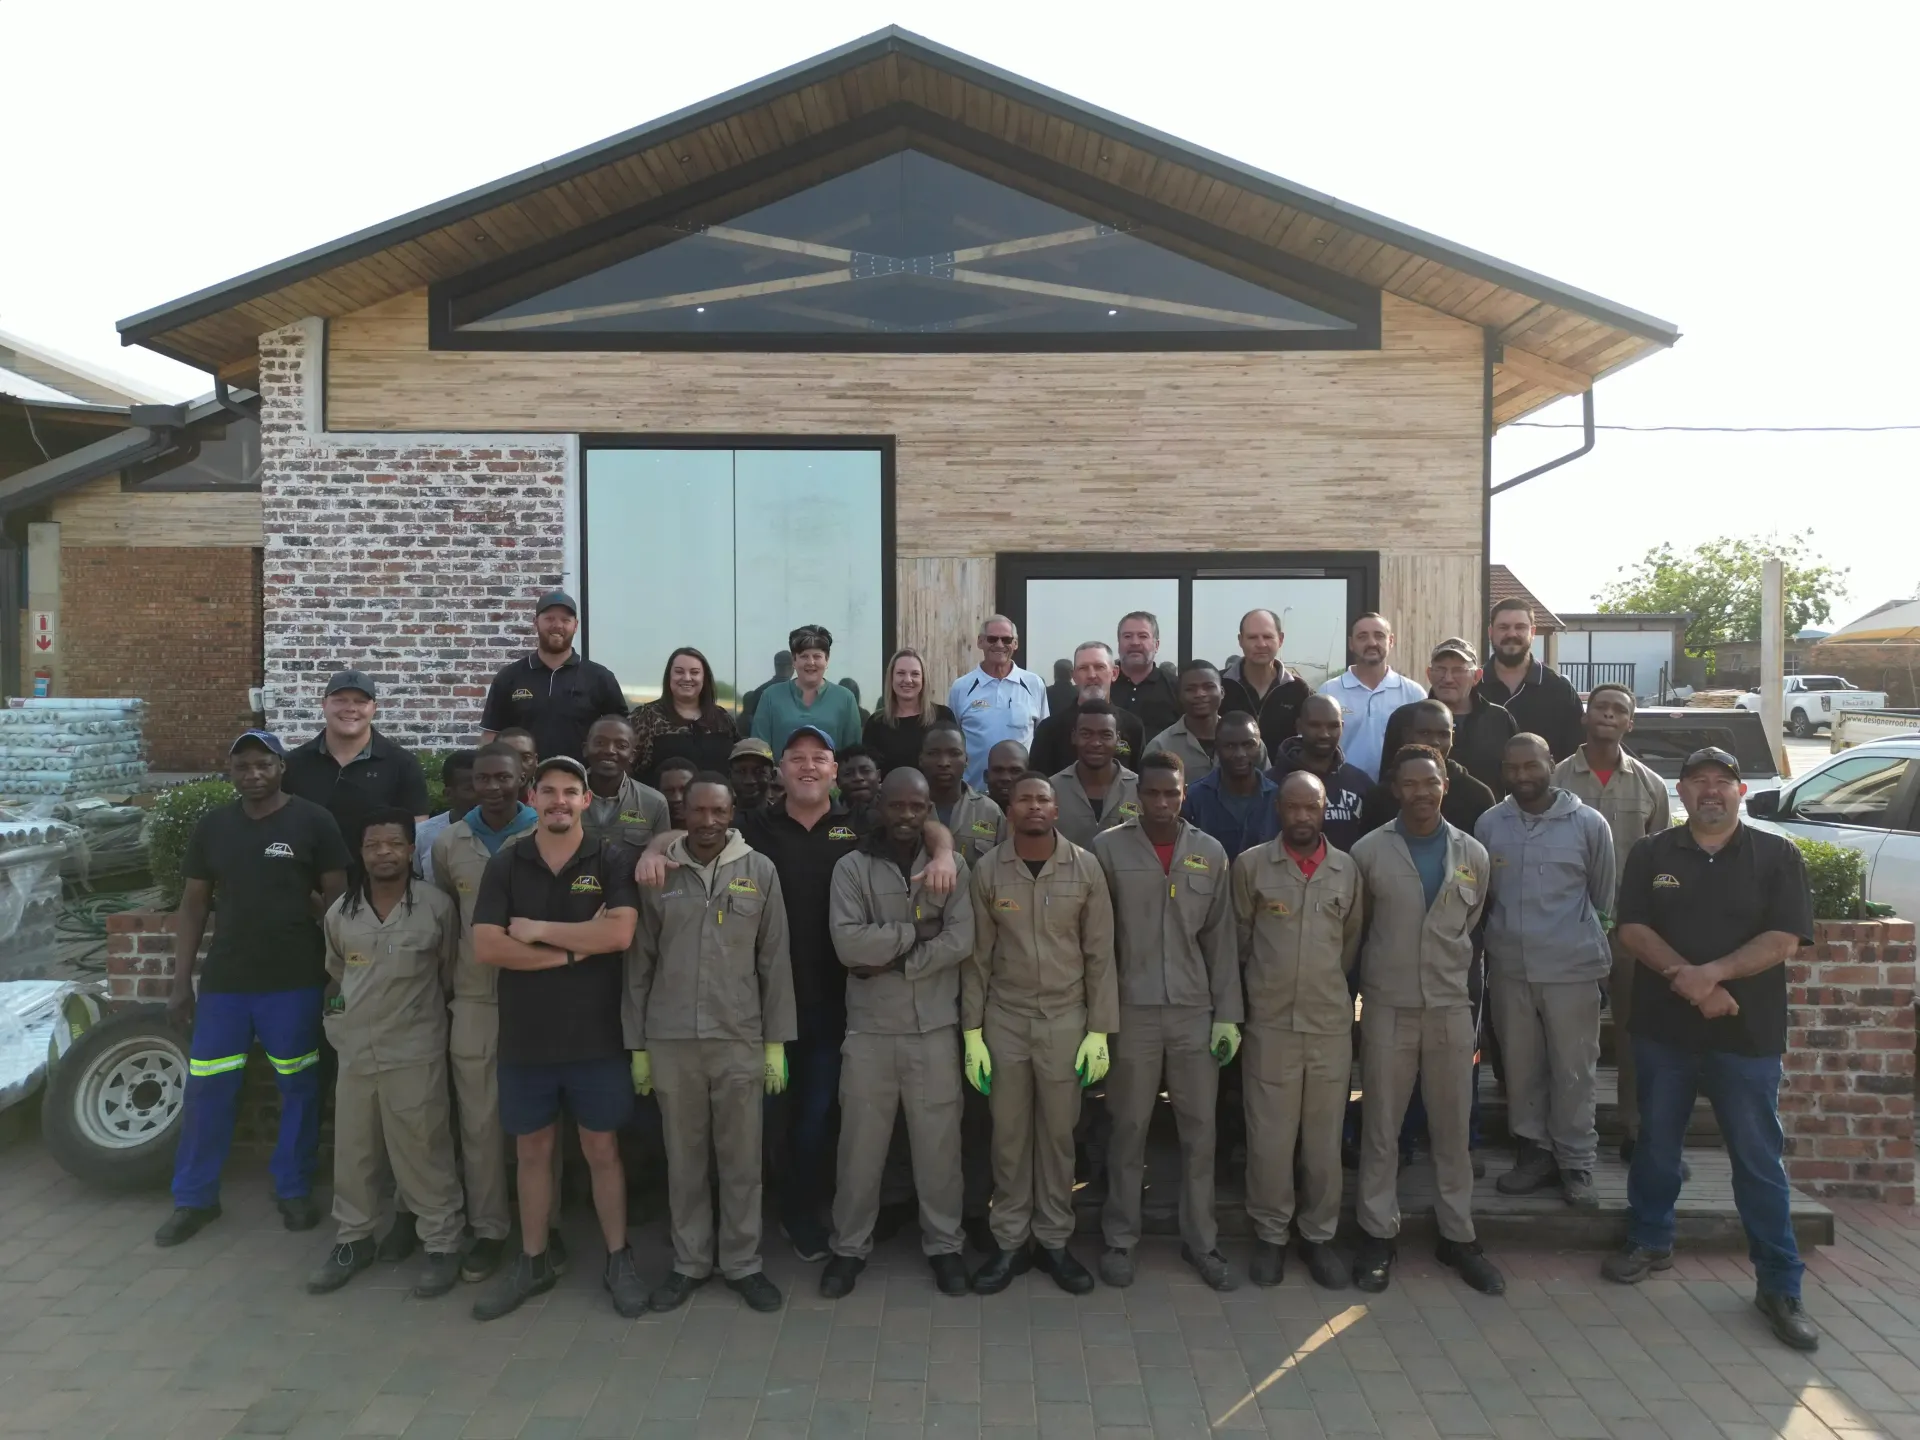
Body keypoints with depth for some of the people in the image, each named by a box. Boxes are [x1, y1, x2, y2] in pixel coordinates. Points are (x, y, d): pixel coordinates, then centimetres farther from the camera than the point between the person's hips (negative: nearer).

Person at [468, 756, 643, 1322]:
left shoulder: (612, 859, -5)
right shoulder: (505, 864, 1)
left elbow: (619, 934, -19)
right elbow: (485, 947, -11)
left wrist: (537, 929, -13)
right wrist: (572, 951, -15)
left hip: (596, 1036, -2)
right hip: (525, 1037, 2)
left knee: (602, 1150, 9)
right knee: (532, 1150, 15)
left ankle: (619, 1260, 24)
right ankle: (532, 1261, 31)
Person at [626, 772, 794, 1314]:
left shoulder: (760, 871, 0)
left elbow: (775, 962, 1)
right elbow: (639, 963, 5)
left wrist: (776, 1042, -1)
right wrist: (635, 1045, 4)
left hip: (740, 1038, -1)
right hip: (670, 1039, 1)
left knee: (741, 1157, 8)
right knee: (684, 1157, 11)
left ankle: (742, 1263, 23)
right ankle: (689, 1262, 27)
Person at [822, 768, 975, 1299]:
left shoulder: (951, 868, 2)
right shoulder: (852, 868, -1)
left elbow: (961, 942, -9)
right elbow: (848, 943, -14)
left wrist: (891, 960, -14)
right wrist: (915, 930, -13)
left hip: (934, 1029, 1)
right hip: (870, 1029, 0)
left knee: (938, 1141, 9)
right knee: (860, 1143, 9)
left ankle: (944, 1244, 27)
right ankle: (849, 1247, 26)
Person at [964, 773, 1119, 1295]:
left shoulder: (1085, 868, -5)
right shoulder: (988, 870, -5)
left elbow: (1099, 954, -2)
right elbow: (977, 956, -1)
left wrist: (1100, 1030, -4)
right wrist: (972, 1032, -2)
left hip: (1066, 1020, 0)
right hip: (1005, 1020, 0)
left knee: (1058, 1134, 10)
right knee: (1009, 1135, 9)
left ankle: (1054, 1241, 26)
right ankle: (1011, 1241, 24)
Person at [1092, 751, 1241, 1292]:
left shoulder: (1211, 853, 3)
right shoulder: (1108, 848, -4)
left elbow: (1220, 938, 6)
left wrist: (1228, 1014, 3)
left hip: (1195, 1009, 2)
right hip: (1132, 1009, -2)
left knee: (1200, 1129, 8)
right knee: (1129, 1128, 8)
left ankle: (1200, 1241, 23)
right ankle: (1120, 1238, 22)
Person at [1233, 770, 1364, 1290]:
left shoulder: (1348, 870, 3)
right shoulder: (1251, 865, -3)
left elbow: (1353, 942, 15)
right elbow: (1238, 938, 7)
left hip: (1332, 1023, 2)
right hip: (1270, 1022, -2)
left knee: (1325, 1137, 10)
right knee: (1269, 1136, 4)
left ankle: (1318, 1234, 26)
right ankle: (1270, 1234, 21)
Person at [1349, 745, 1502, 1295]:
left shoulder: (1473, 854, 2)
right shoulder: (1368, 851, -6)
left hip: (1451, 1006, 2)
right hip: (1387, 1006, -2)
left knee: (1453, 1127, 11)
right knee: (1381, 1126, 6)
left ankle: (1457, 1236, 24)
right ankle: (1378, 1234, 18)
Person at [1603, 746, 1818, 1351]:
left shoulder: (1777, 856, -1)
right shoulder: (1651, 854, 4)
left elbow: (1783, 940, -10)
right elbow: (1631, 928, -4)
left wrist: (1711, 972, -21)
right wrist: (1688, 980, -18)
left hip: (1747, 1034, -2)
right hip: (1664, 1027, 2)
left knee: (1759, 1159, 4)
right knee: (1656, 1142, 14)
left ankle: (1780, 1285, 16)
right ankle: (1650, 1241, 32)